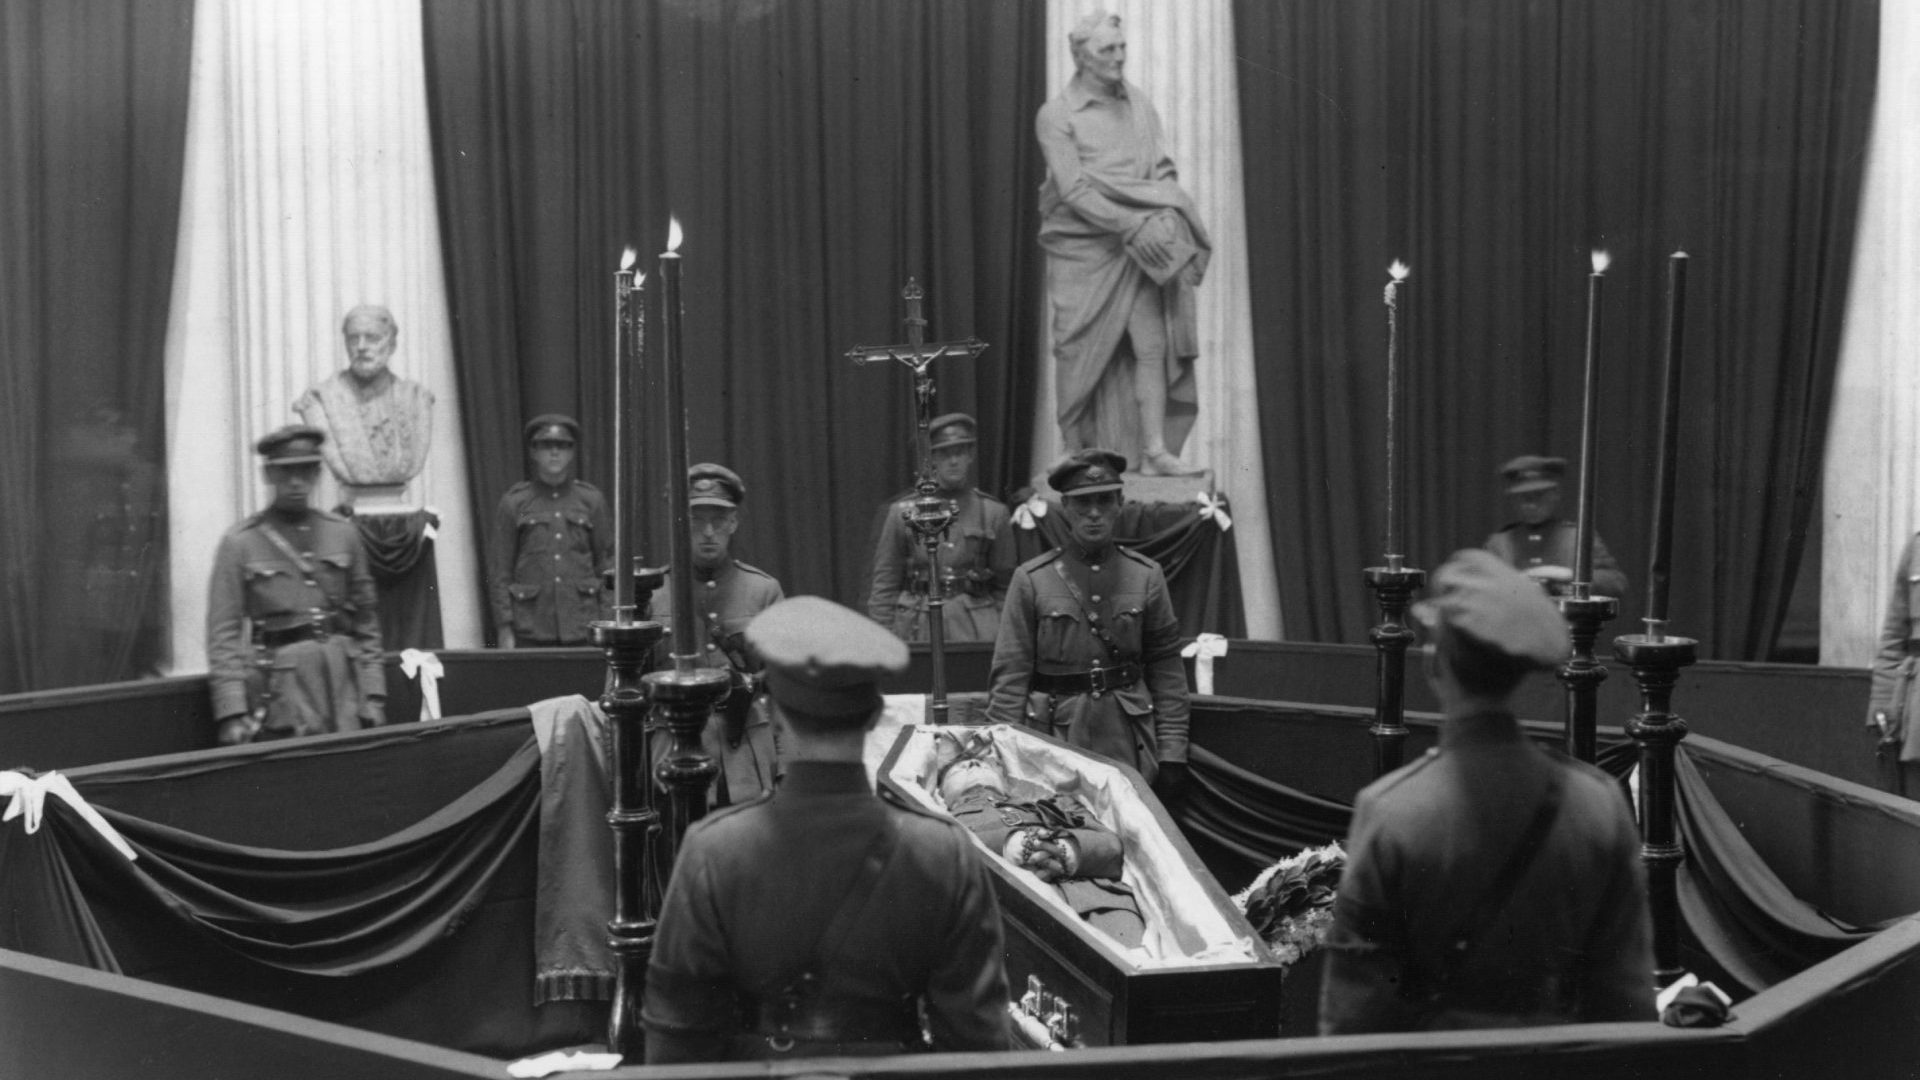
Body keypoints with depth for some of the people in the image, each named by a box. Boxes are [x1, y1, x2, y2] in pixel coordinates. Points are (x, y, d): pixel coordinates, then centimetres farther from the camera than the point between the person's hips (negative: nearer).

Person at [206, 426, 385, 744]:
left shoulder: (343, 534, 12)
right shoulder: (239, 543, 2)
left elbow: (366, 621, 13)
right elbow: (224, 634, -2)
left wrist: (374, 695, 5)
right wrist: (232, 713, -10)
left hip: (344, 680, 3)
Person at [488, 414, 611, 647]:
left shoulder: (591, 499, 8)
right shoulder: (513, 502, 4)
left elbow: (606, 562, 11)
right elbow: (499, 570, 4)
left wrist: (605, 624, 5)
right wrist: (505, 629, -2)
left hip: (582, 628, 1)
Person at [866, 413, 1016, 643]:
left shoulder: (994, 513, 7)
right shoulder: (903, 512, 5)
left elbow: (1005, 587, 9)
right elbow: (884, 585, 7)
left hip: (976, 626, 0)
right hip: (918, 628, 0)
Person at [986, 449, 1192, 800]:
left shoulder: (1146, 576, 5)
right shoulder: (1031, 579, -1)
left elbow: (1167, 669, 5)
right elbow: (1011, 674, -1)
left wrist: (1172, 753, 0)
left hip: (1129, 745, 1)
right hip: (1054, 736, -1)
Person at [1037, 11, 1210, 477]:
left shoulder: (1140, 106, 12)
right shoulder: (1056, 116, -3)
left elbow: (1164, 174, 10)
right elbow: (1073, 190, -12)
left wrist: (1162, 220, -9)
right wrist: (1131, 225, -20)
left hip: (1143, 248, 3)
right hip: (1085, 249, -3)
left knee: (1154, 346, -7)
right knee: (1085, 355, 0)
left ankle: (1155, 451, -8)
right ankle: (1079, 458, 10)